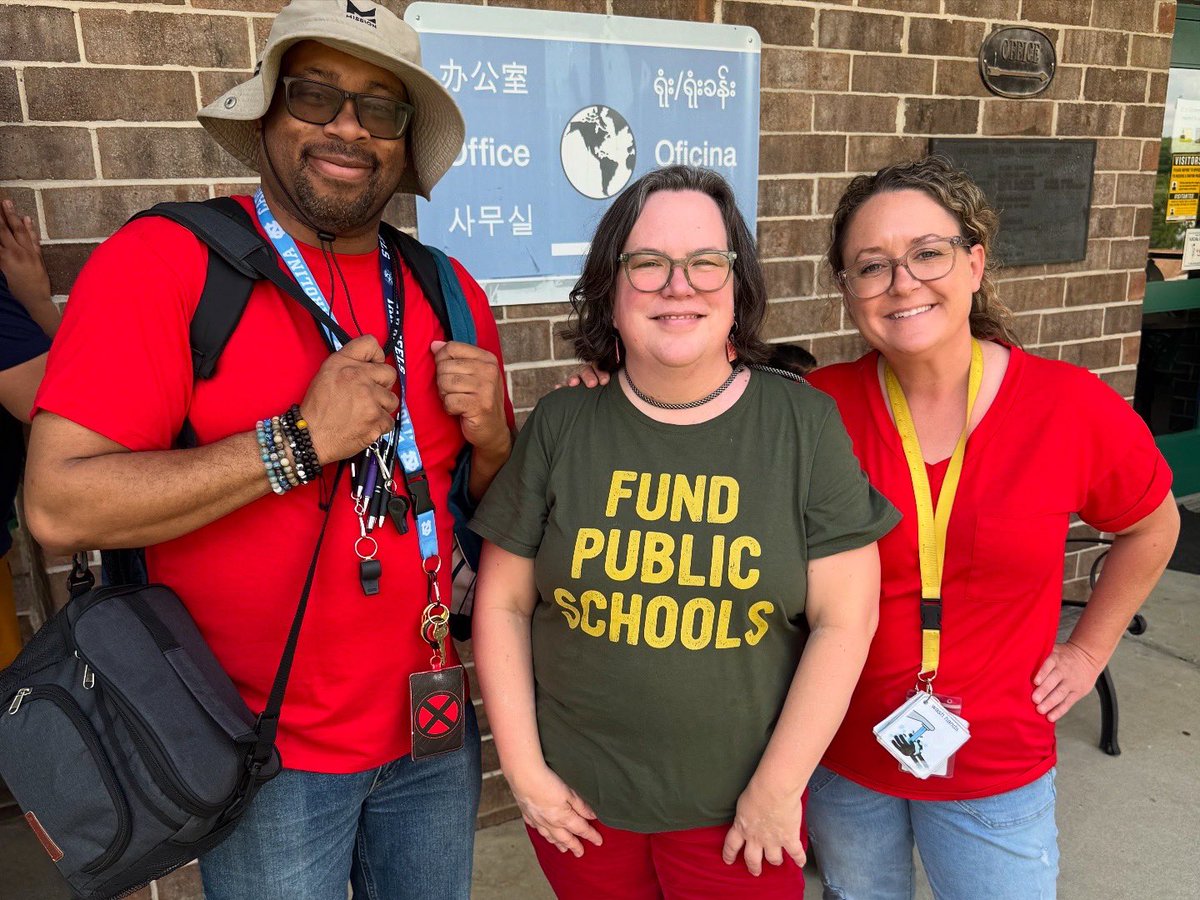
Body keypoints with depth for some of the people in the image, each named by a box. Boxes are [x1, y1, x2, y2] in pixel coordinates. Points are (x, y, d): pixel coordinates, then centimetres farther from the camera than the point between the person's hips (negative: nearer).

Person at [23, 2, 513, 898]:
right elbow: (60, 503, -19)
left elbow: (497, 504, 9)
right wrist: (301, 440, -24)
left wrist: (489, 434, -13)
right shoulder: (164, 260, -13)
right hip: (268, 759, -4)